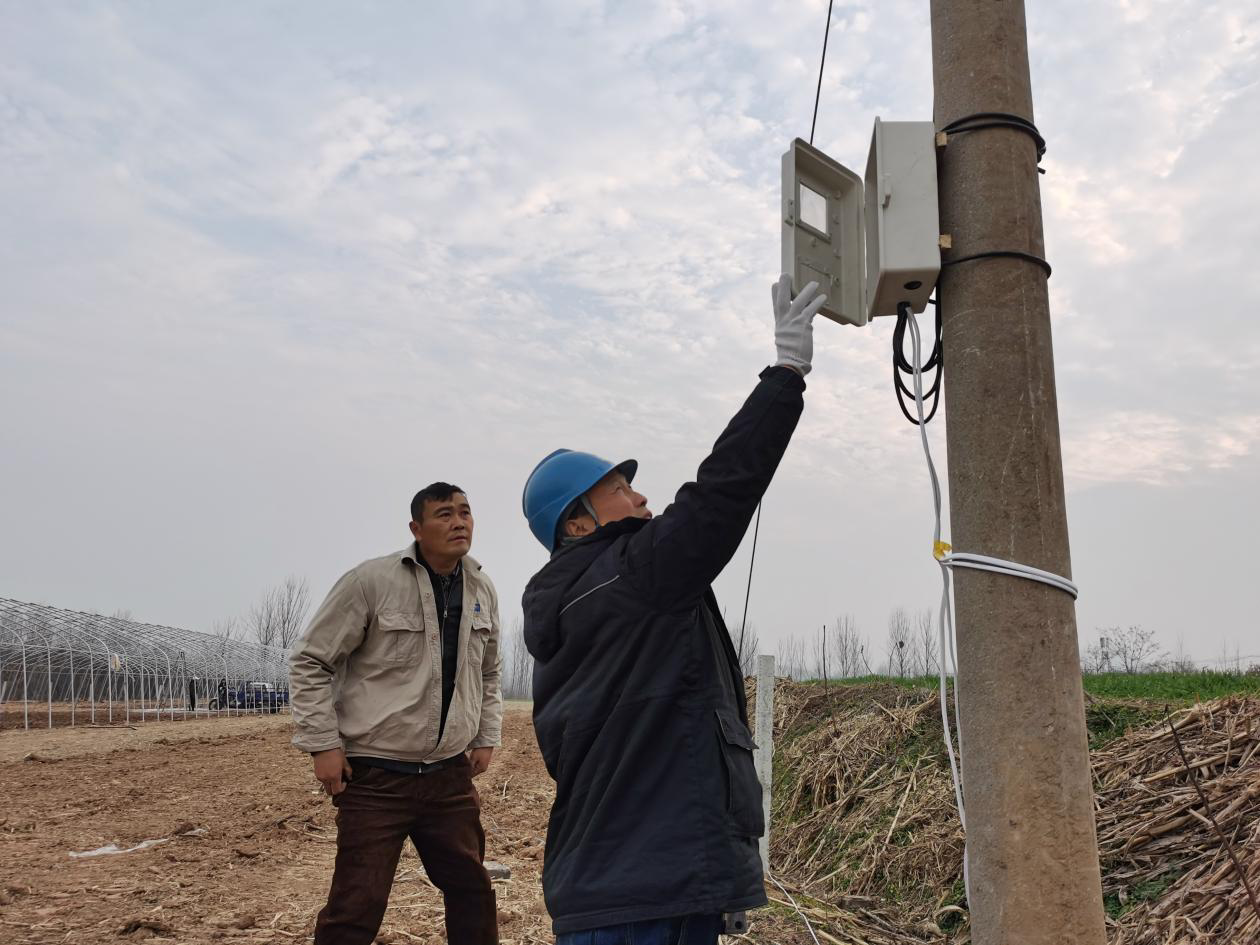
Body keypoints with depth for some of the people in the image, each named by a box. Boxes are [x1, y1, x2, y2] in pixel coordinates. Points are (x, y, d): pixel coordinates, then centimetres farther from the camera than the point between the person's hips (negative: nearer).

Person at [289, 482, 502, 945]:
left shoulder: (482, 590, 6)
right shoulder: (371, 581, -13)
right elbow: (309, 663, -8)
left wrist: (486, 737, 13)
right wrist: (322, 744, -12)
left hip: (451, 775, 6)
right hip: (374, 776, -5)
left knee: (472, 890, 15)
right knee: (356, 908, -1)